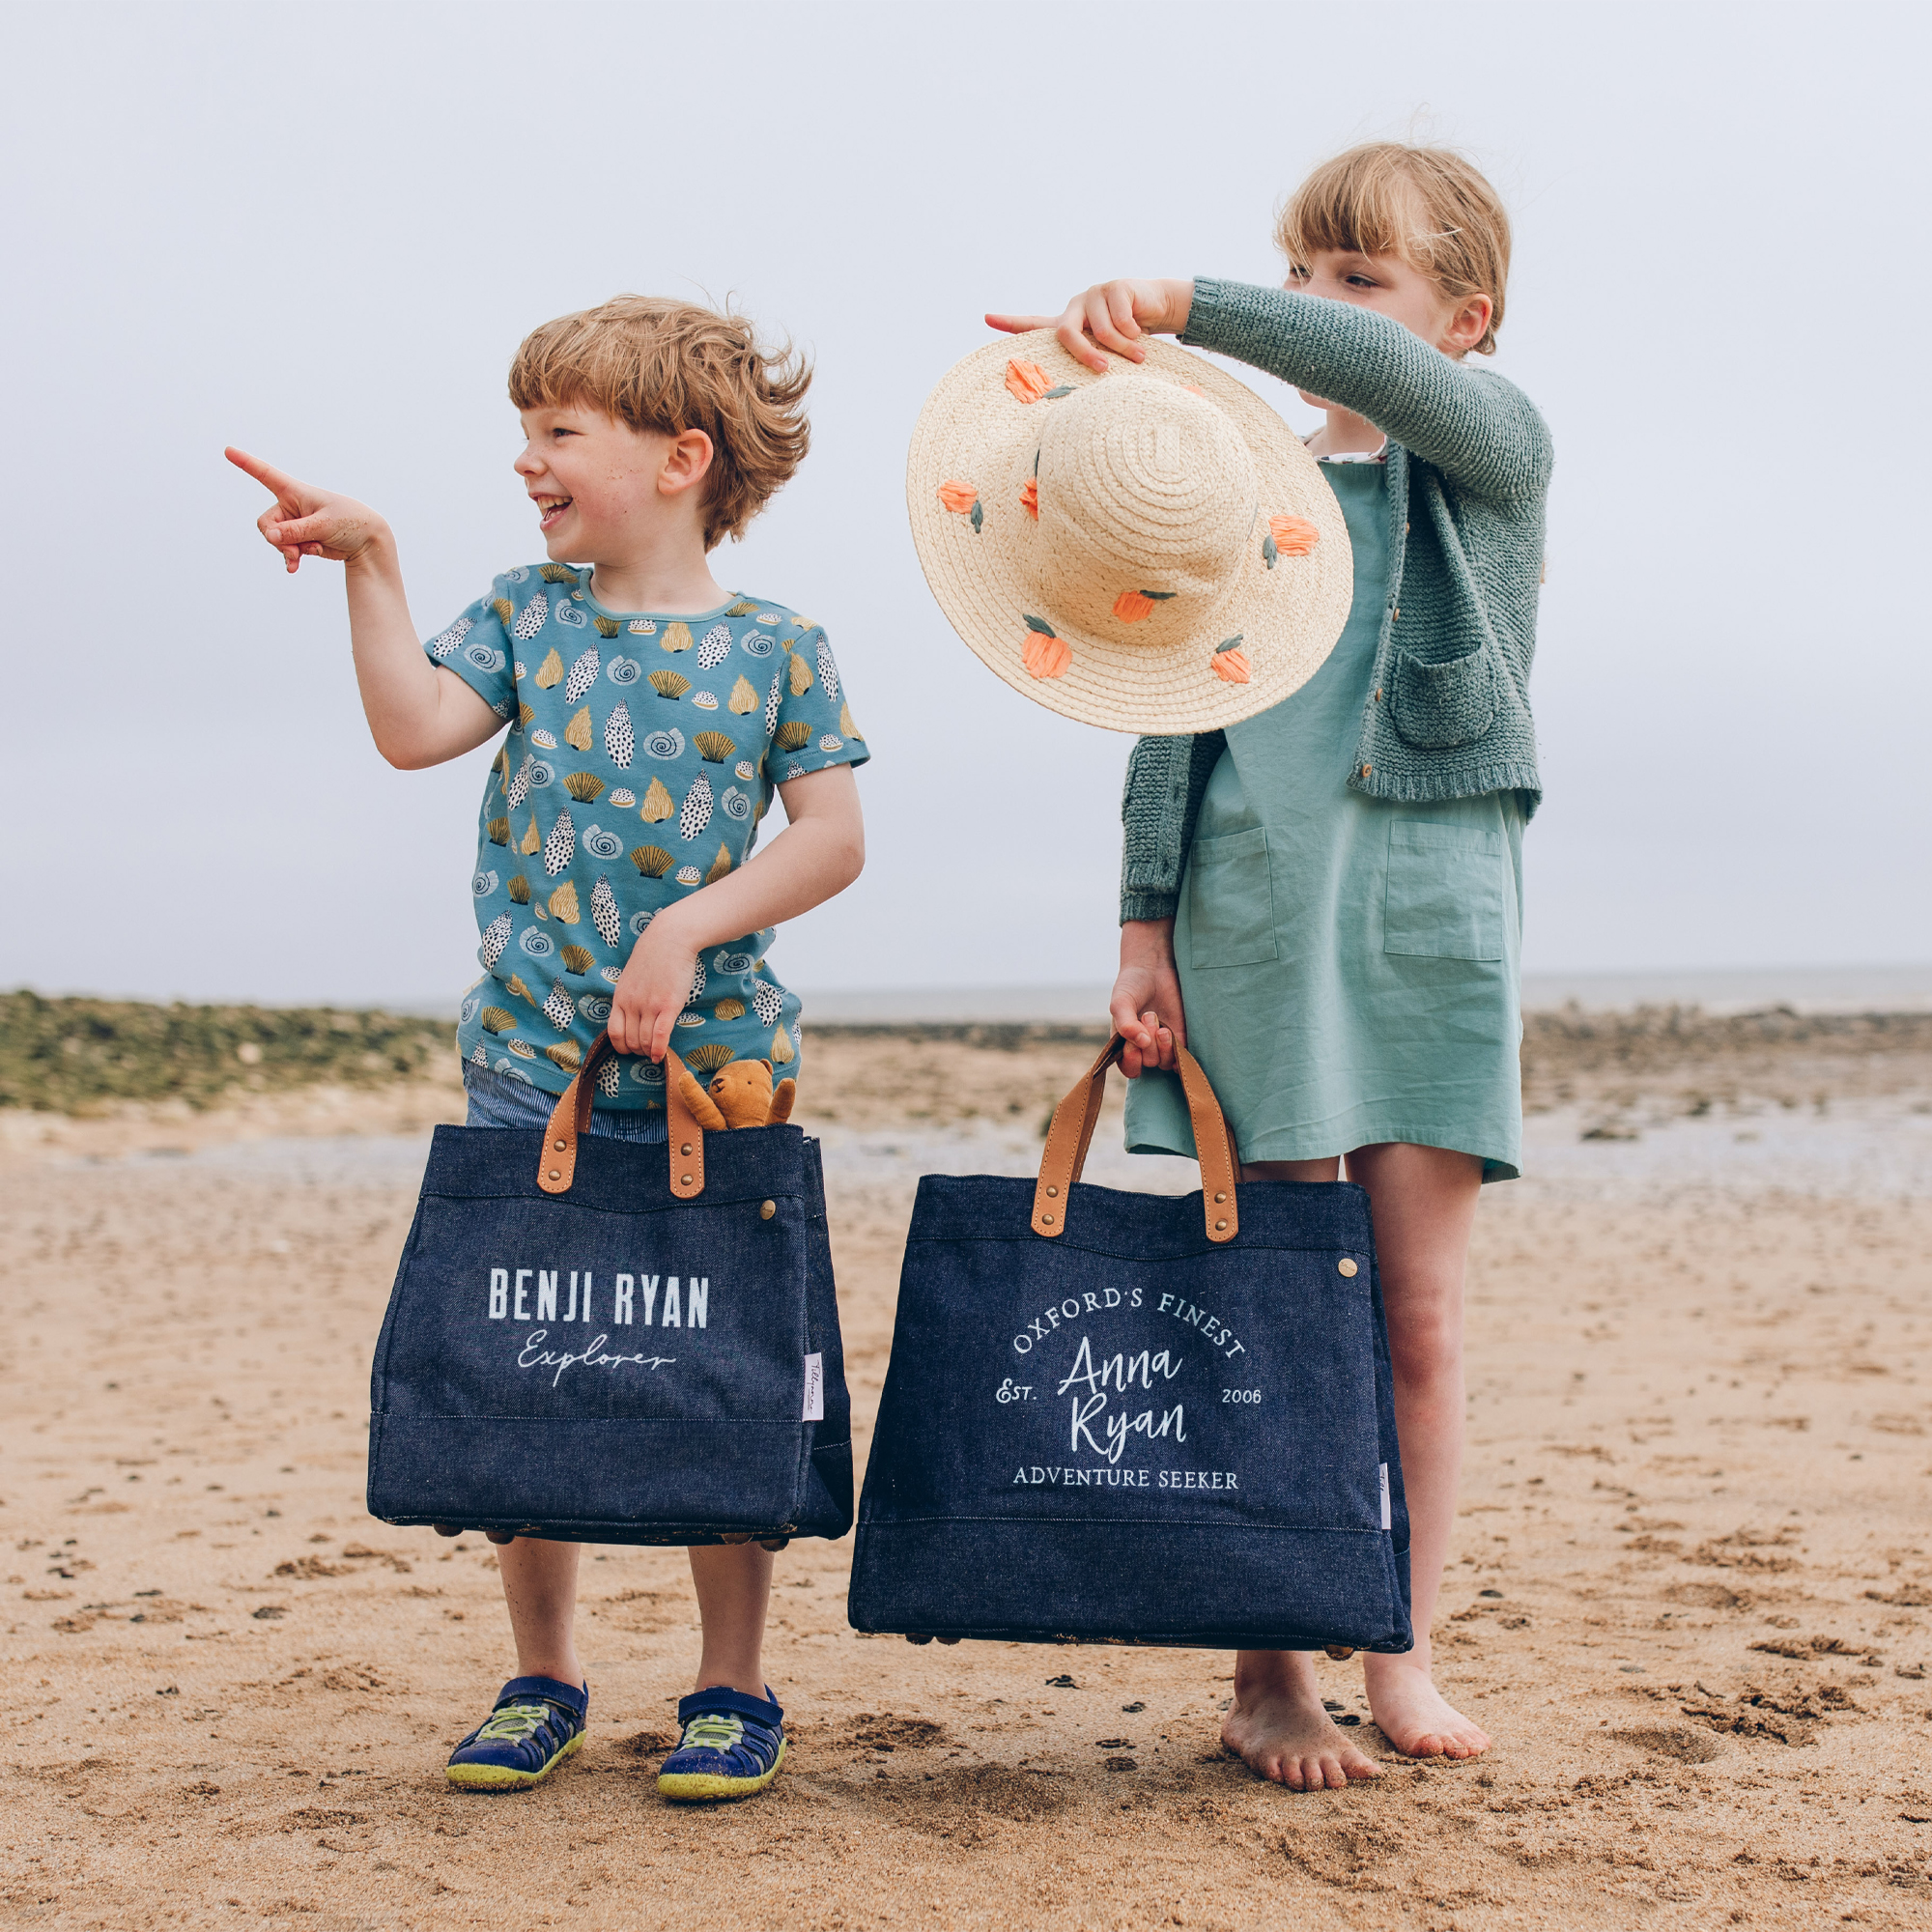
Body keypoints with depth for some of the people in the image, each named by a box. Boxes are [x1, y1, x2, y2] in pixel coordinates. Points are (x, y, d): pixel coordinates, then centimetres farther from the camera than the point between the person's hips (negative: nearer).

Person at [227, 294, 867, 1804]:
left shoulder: (775, 648, 1)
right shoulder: (527, 614, 7)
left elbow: (834, 840, -4)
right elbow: (415, 730, -8)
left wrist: (691, 926, -15)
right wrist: (369, 560, -12)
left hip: (718, 1069, -2)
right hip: (528, 1068, 3)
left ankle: (735, 1688, 18)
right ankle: (543, 1679, 23)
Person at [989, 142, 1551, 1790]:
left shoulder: (1494, 447, 5)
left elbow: (1400, 379, -19)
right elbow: (1175, 720, 11)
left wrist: (1185, 307, -27)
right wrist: (1147, 921, 2)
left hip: (1432, 903, -1)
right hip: (1252, 906, 1)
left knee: (1418, 1308, 1)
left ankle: (1401, 1653, 13)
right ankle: (1271, 1668, 8)